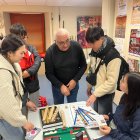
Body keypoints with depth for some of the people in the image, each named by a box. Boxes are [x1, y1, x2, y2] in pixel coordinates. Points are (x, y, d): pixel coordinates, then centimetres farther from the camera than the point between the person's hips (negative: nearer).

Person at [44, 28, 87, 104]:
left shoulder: (77, 47, -17)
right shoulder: (50, 52, -19)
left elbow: (83, 65, -7)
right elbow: (49, 73, -13)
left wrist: (75, 80, -17)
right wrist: (60, 85, -23)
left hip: (73, 83, 1)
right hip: (57, 85, 0)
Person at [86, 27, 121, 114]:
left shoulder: (113, 56, -25)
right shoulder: (94, 52, -2)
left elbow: (111, 81, -24)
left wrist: (95, 94, -24)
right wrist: (89, 86, 15)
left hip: (106, 94, -6)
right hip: (96, 91, 7)